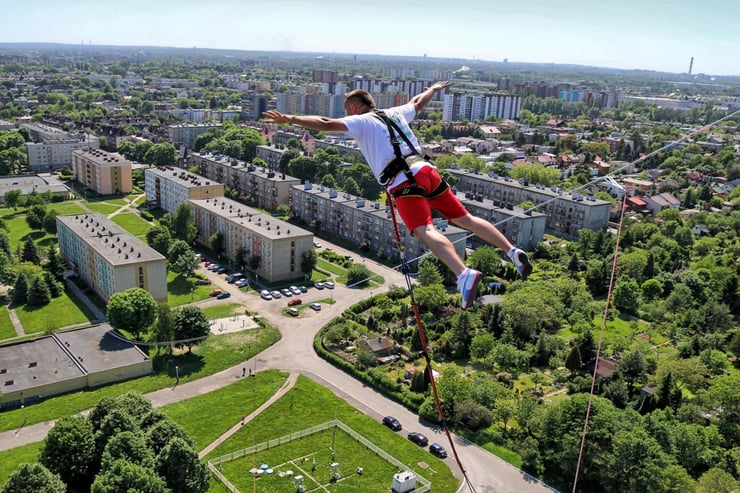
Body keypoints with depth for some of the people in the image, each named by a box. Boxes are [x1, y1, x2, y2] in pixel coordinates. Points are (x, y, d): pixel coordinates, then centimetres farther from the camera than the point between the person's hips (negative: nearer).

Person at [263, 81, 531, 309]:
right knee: (465, 218, 14)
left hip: (403, 181, -7)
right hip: (427, 170, 7)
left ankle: (464, 274, -40)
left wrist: (290, 119, -10)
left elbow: (326, 124, -7)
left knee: (425, 231, -21)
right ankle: (512, 251, 10)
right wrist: (434, 88, 63)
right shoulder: (394, 113, 26)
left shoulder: (360, 121, 7)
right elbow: (418, 102, 44)